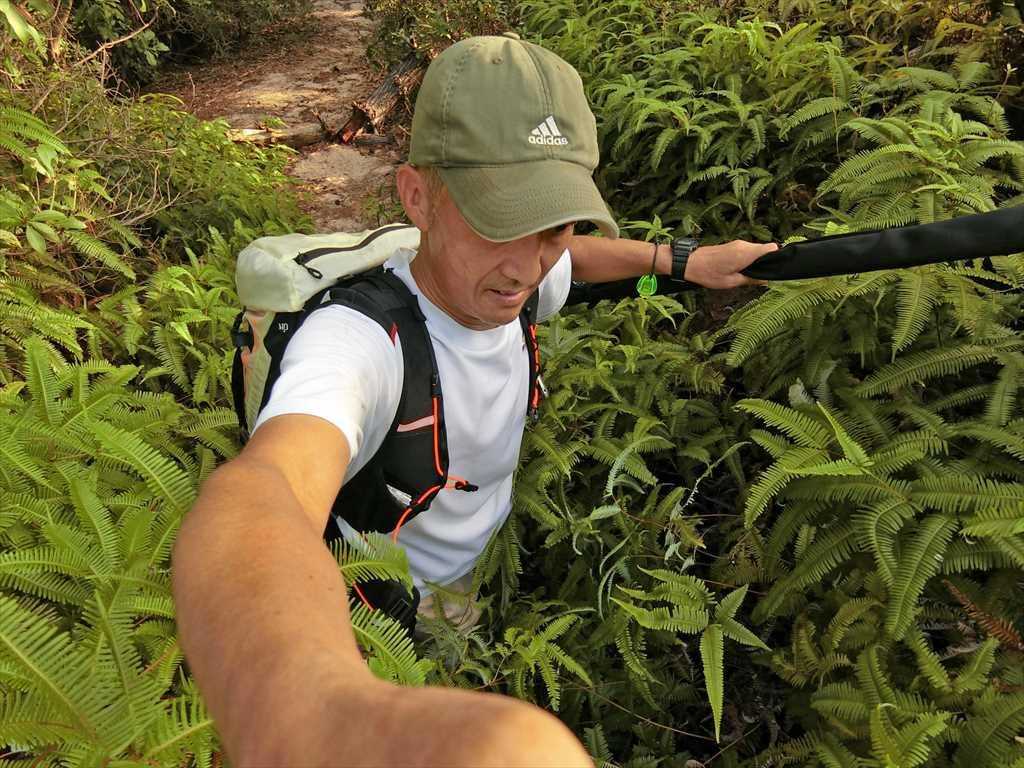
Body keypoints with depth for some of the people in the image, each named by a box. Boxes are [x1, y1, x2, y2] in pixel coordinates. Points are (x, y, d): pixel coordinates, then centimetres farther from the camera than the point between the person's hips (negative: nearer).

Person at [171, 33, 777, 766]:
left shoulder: (509, 280, -17)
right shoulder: (353, 340, -40)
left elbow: (572, 256, 10)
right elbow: (253, 501, -62)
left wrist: (685, 260, 0)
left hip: (501, 560, 6)